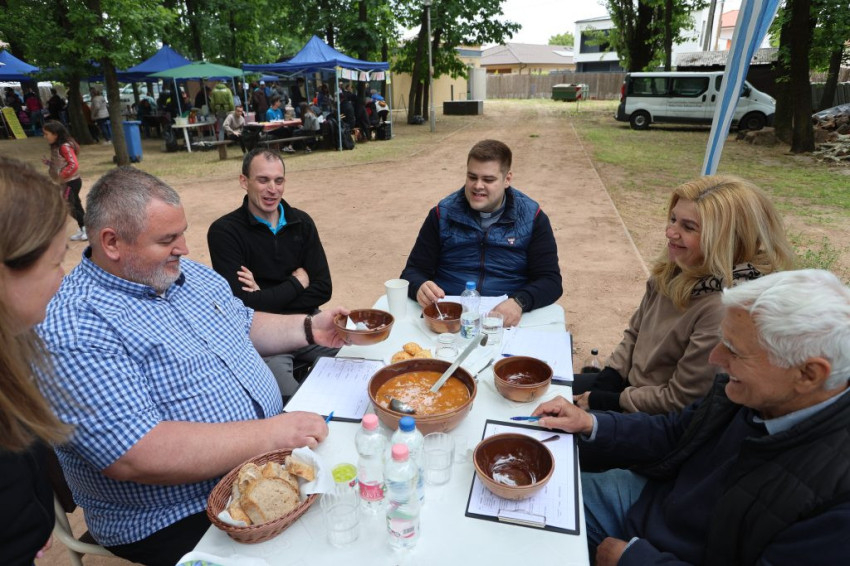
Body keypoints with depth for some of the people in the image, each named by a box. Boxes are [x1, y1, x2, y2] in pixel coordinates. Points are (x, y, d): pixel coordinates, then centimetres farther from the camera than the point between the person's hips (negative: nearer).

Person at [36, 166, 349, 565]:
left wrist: (308, 328, 0)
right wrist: (269, 434, -28)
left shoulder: (188, 274, 5)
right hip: (181, 520, -7)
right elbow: (133, 457, -28)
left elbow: (245, 327, 17)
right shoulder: (72, 331, -21)